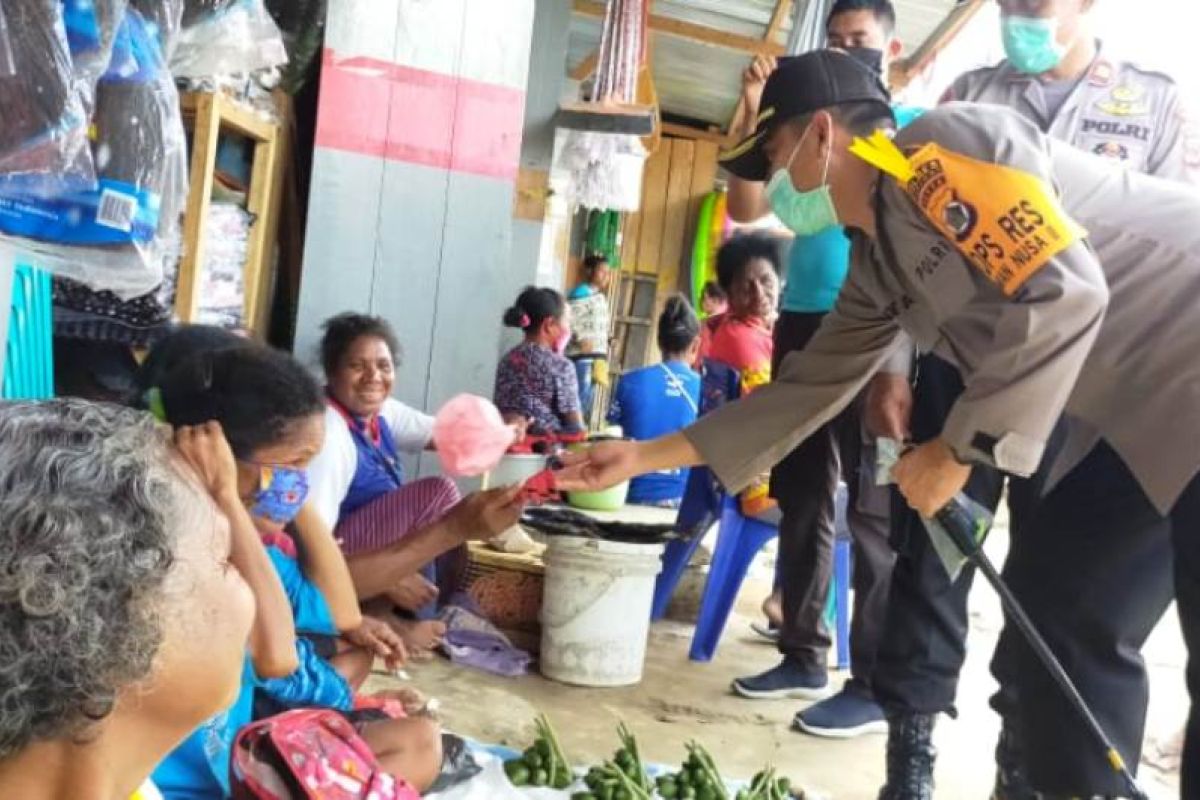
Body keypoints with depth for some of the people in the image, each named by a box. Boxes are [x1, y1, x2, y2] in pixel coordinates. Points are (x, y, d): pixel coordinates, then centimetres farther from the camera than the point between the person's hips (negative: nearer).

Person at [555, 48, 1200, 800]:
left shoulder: (947, 141, -17)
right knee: (1054, 625, 8)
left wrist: (958, 450, -18)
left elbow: (1064, 292, -25)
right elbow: (805, 391, 11)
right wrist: (648, 454, 12)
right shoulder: (875, 265, 9)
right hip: (1133, 417, 9)